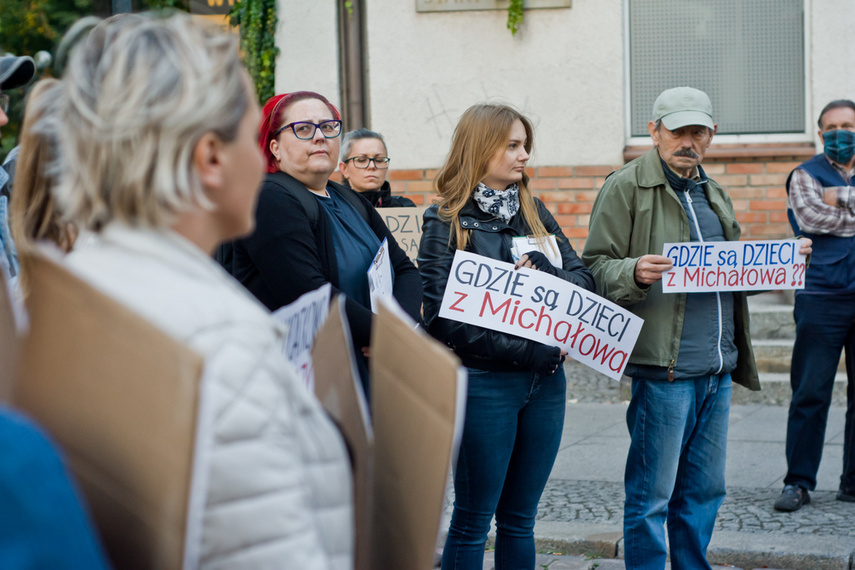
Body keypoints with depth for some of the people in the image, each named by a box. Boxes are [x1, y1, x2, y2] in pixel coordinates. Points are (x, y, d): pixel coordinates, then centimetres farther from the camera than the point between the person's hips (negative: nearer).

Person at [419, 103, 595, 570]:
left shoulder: (534, 212, 13)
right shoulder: (447, 222, -5)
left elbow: (584, 280, 7)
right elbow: (443, 318, -14)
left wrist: (542, 275, -15)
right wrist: (531, 351, -17)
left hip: (545, 382, 6)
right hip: (483, 382, -5)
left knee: (519, 519, 13)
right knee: (472, 522, 2)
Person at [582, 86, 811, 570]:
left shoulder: (713, 194, 20)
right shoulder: (626, 187, -3)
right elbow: (595, 268, -8)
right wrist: (634, 272, -28)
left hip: (719, 368, 7)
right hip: (663, 370, -7)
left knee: (705, 491, 13)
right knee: (652, 496, -2)